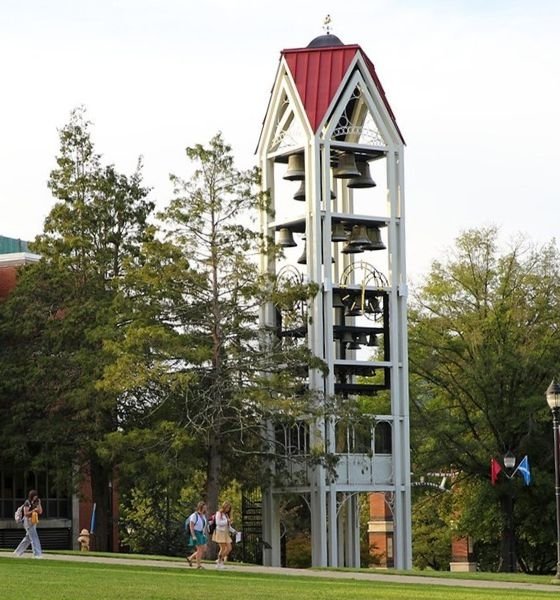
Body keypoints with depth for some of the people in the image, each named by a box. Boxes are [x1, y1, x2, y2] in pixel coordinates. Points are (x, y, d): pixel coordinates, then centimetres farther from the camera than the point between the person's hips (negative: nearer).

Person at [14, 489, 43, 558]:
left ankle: (18, 552, 22)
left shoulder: (35, 503, 13)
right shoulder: (27, 503, -10)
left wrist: (39, 504, -2)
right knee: (34, 537, -13)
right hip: (28, 521, -9)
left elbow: (40, 512, 9)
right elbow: (25, 513, -16)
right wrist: (33, 510, -25)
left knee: (28, 538, 13)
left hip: (34, 522, 9)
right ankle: (37, 554, -15)